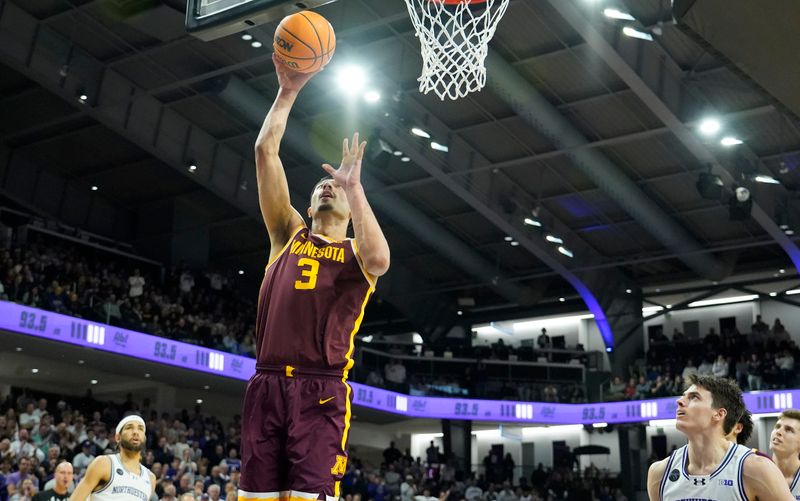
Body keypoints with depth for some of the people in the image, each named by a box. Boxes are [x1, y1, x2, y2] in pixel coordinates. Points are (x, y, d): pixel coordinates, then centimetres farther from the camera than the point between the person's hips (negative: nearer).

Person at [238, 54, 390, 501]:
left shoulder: (356, 252, 12)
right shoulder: (288, 234, 19)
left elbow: (380, 259, -17)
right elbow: (265, 151, 12)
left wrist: (354, 185, -11)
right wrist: (288, 93, 8)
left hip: (321, 390, -3)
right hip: (267, 384, 3)